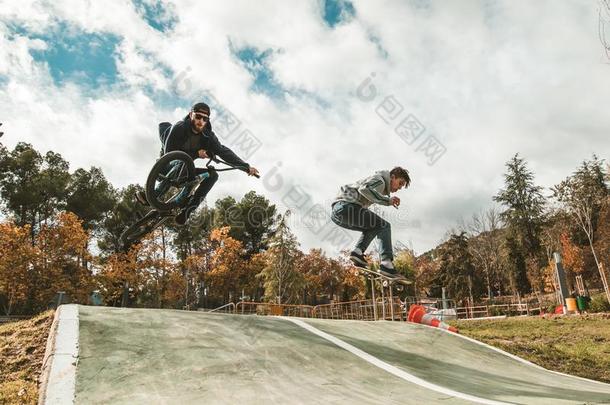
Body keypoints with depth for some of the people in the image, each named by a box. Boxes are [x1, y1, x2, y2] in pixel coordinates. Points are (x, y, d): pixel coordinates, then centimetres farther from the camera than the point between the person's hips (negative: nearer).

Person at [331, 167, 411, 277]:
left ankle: (357, 251, 3)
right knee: (384, 226, -8)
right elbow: (364, 189, -20)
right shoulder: (379, 180, 0)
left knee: (373, 227, 24)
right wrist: (387, 200, -18)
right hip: (346, 206, -10)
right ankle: (386, 263, -20)